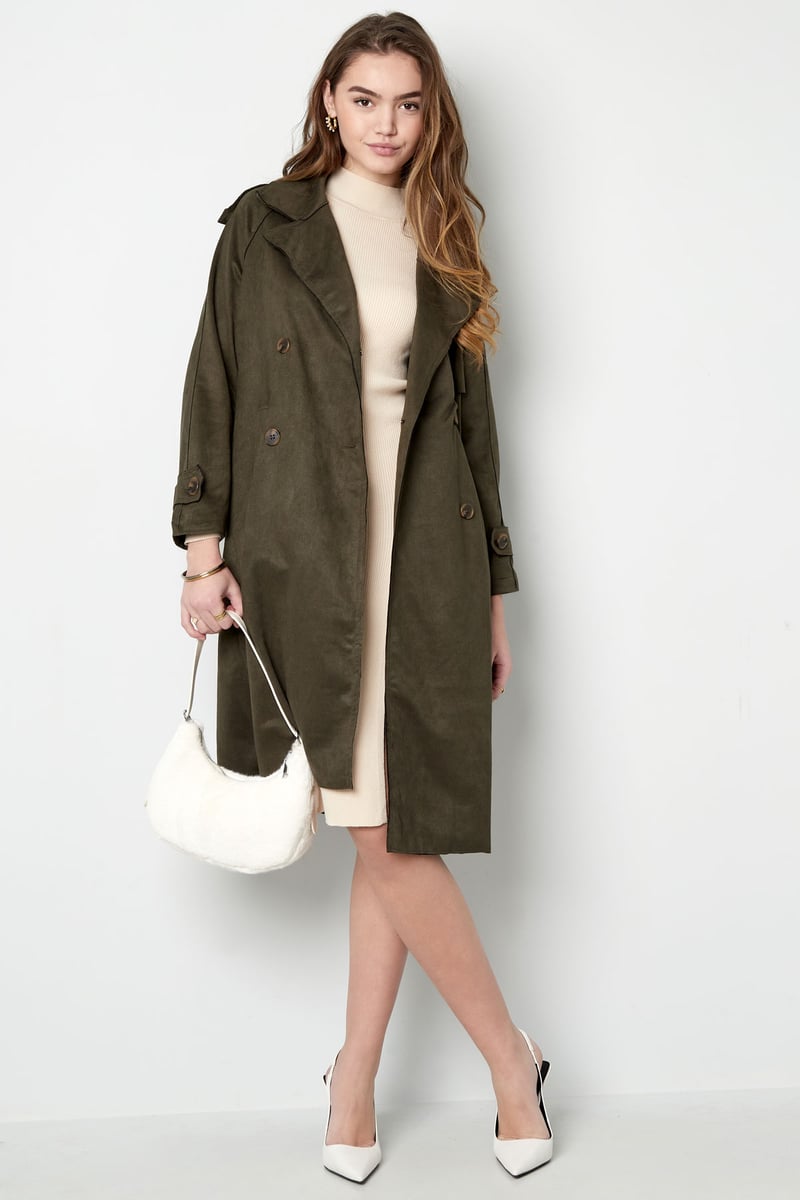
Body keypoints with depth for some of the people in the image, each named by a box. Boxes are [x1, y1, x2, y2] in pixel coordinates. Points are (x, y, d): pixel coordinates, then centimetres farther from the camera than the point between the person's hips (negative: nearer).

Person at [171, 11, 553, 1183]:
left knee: (401, 830, 2)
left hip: (425, 559, 3)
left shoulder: (444, 244, 15)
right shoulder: (266, 226, 7)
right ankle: (510, 1056, 15)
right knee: (381, 832, -4)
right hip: (303, 557, -2)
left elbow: (472, 423, 15)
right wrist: (204, 548, -6)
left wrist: (493, 592, 12)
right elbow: (213, 386, 4)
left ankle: (356, 1083, 19)